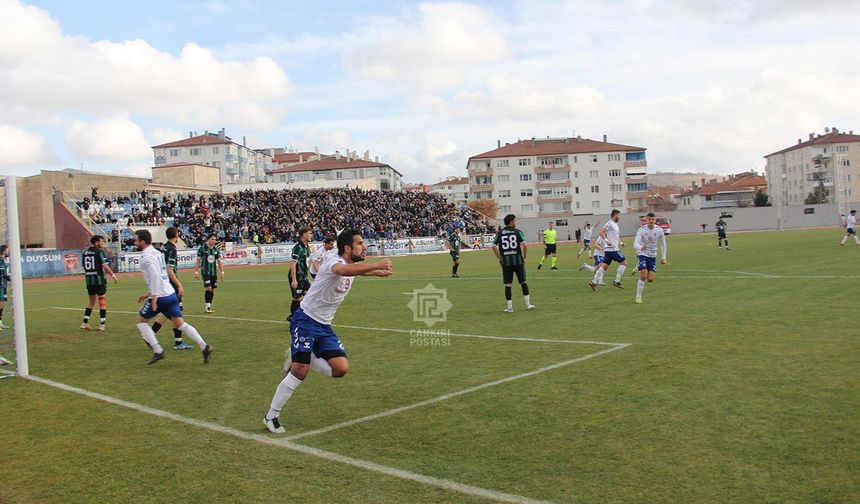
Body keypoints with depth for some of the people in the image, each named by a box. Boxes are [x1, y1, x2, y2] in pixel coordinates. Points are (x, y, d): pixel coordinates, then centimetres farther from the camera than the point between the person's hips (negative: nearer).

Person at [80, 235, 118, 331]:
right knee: (102, 301, 2)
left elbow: (84, 267, 14)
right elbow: (105, 266, -16)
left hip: (88, 279, 6)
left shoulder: (85, 252, 11)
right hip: (99, 279, -6)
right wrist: (113, 275, -11)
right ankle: (101, 324, 0)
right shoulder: (100, 251, -8)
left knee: (91, 301, 18)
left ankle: (85, 323, 14)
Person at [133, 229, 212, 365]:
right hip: (170, 294, 8)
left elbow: (155, 276, -23)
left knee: (140, 321, 10)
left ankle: (158, 351, 4)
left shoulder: (146, 256, -10)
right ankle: (205, 347, -5)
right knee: (181, 324, 6)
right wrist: (149, 293, 28)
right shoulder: (156, 252, 18)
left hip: (159, 297, -8)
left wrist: (154, 297, -23)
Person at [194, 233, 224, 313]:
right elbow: (198, 261, -2)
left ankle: (208, 305, 15)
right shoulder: (202, 248, -6)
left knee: (212, 290, 5)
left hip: (214, 272, 5)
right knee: (208, 288, -13)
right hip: (205, 271, -5)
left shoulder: (216, 249, 6)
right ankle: (207, 306, -5)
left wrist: (222, 272, 7)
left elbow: (219, 261, 11)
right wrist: (196, 271, -5)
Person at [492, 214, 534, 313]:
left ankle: (509, 307, 5)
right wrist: (524, 257, -1)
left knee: (508, 284, 4)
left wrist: (499, 258, 9)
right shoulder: (517, 231, -2)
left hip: (505, 261, 2)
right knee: (523, 282, 12)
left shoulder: (500, 233, 6)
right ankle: (528, 304, 16)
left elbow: (494, 246, 0)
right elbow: (524, 244, -12)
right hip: (518, 260, -1)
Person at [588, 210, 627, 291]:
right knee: (624, 262, -3)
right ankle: (617, 281, 0)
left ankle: (594, 282, 5)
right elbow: (601, 232, -22)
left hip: (609, 249, 9)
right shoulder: (610, 223, -11)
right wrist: (606, 240, -31)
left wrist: (620, 242, 22)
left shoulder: (614, 224, 19)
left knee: (604, 266, 7)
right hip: (612, 249, -9)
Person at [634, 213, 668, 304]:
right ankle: (638, 297, -6)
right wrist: (641, 247, -46)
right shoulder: (641, 230, -16)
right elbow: (635, 244, -24)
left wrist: (663, 257, 7)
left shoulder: (659, 230, -6)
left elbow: (663, 243, 8)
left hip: (652, 256, 4)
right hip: (642, 254, -3)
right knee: (643, 275, -19)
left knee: (650, 279, -3)